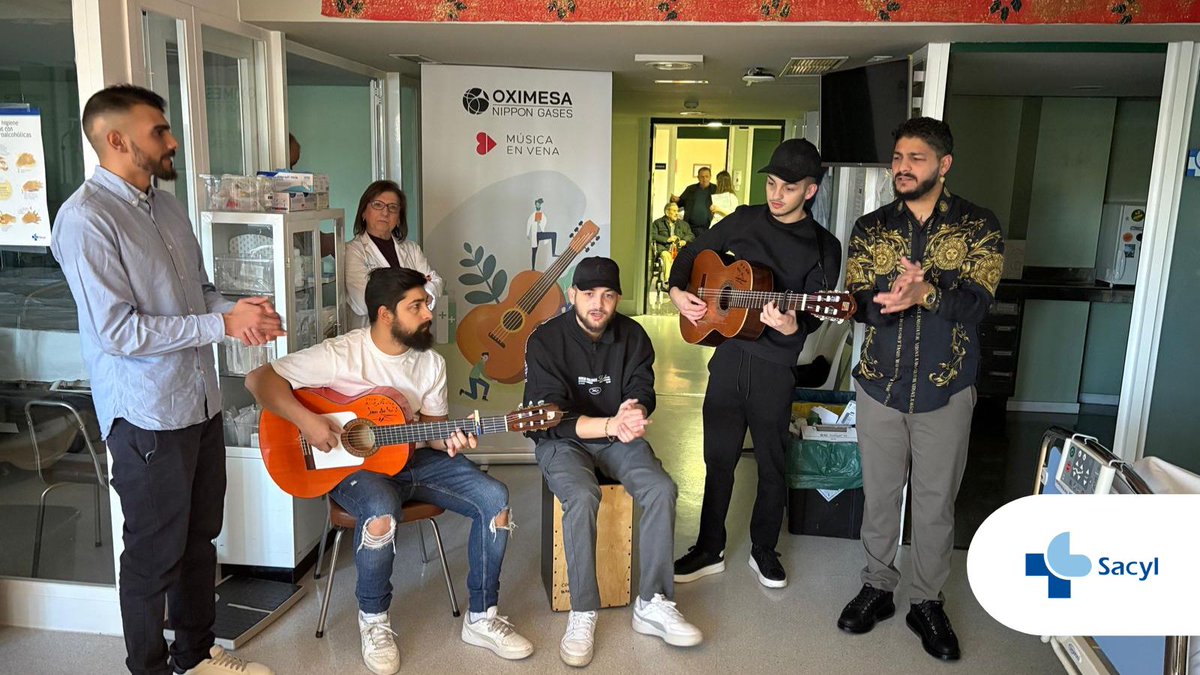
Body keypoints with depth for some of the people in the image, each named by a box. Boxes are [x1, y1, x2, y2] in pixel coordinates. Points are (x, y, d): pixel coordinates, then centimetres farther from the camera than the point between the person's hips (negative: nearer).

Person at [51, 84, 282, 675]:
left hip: (201, 402, 8)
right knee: (154, 554, 8)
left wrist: (240, 309, -3)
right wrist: (223, 325, -20)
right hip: (147, 416, -8)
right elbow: (118, 331, -22)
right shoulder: (85, 218, -17)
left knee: (200, 537, 20)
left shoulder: (168, 206, 10)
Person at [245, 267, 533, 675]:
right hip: (352, 463, -5)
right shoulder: (342, 354, -16)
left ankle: (481, 618, 0)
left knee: (495, 499, -14)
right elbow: (259, 379, -16)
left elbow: (432, 425, 7)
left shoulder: (431, 363, 1)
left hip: (411, 458, 5)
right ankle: (373, 620, -9)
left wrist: (450, 441, -16)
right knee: (382, 514, -39)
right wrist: (305, 420, -28)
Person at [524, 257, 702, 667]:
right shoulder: (546, 340, -13)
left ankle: (653, 605, -10)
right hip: (562, 440, -3)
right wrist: (610, 425, -36)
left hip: (617, 438, 4)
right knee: (582, 496, -33)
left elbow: (643, 393, -4)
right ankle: (582, 614, -19)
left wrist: (633, 413, -31)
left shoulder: (632, 336, 0)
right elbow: (552, 416, -20)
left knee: (662, 489, -23)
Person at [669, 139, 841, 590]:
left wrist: (791, 327, -32)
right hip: (728, 355, 3)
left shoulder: (822, 248, -3)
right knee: (718, 458, 11)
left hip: (775, 366, -2)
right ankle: (709, 551, 25)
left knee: (771, 463, 10)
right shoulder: (744, 221, 6)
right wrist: (678, 291, -2)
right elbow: (692, 254, 15)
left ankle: (764, 550, 30)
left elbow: (813, 312, -10)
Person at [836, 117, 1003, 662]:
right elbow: (860, 304, -10)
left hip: (945, 391, -1)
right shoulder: (871, 228, 2)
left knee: (936, 502, 10)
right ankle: (877, 587, 33)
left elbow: (976, 304, -16)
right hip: (880, 386, 2)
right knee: (879, 495, 14)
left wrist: (924, 293, -35)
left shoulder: (978, 226, -3)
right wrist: (896, 290, -32)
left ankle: (927, 602, 29)